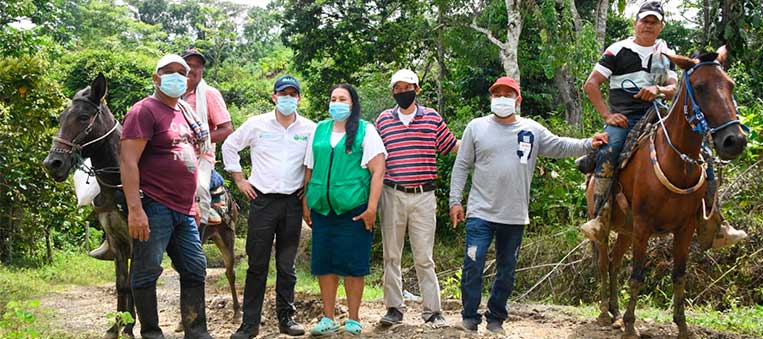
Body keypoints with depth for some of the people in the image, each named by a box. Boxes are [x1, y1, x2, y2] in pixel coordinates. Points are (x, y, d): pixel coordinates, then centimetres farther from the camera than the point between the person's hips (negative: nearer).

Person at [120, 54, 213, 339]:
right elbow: (128, 161, -16)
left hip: (184, 210, 9)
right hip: (154, 207, -9)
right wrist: (135, 209, -24)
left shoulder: (185, 111, 18)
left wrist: (195, 202, 21)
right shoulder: (145, 110, -8)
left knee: (195, 270, 11)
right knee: (147, 272, -2)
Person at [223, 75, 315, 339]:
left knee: (287, 265, 8)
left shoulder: (310, 129, 3)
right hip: (262, 200, -1)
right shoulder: (257, 124, 0)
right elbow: (229, 146, 11)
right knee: (257, 264, 0)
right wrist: (240, 180, 7)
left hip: (293, 202, 1)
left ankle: (286, 318, 17)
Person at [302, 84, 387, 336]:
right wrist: (305, 203, 10)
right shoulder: (319, 130, 13)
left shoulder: (365, 131, 0)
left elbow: (377, 170, -6)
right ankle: (328, 319, 14)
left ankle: (353, 320, 10)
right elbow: (309, 170, 16)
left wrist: (371, 207, -13)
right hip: (322, 208, 4)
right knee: (324, 264, 5)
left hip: (353, 209, -4)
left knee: (353, 265, 0)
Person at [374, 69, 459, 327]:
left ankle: (432, 311, 6)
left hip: (423, 197, -1)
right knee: (391, 255, 6)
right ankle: (394, 309, 14)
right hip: (392, 196, 1)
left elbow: (451, 146, 11)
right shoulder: (383, 120, 7)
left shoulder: (432, 118, 4)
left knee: (424, 258, 1)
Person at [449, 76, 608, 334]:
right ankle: (469, 317, 9)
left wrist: (588, 144, -14)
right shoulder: (476, 127, 2)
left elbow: (560, 146, 3)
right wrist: (455, 200, -1)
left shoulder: (532, 130, 5)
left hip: (515, 216, 2)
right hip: (480, 213, -2)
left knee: (507, 270, 10)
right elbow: (461, 166, 4)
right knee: (473, 266, -4)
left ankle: (496, 319, 23)